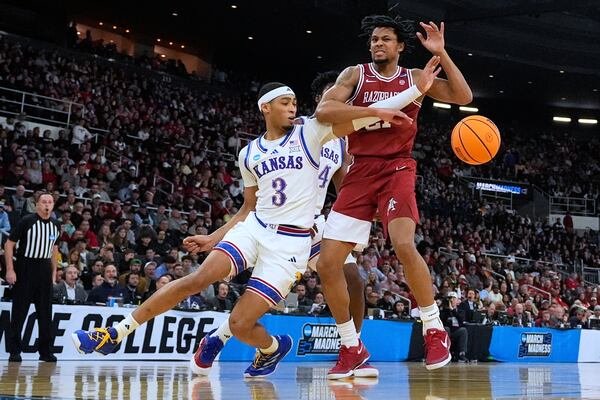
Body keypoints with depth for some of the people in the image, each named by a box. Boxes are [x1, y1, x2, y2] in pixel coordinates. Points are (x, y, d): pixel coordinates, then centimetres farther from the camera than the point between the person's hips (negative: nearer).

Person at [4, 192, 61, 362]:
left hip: (44, 269, 5)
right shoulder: (27, 221, -10)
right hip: (25, 267, -5)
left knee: (45, 312, 5)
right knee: (19, 311, -1)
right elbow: (9, 244, -8)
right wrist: (10, 270, -14)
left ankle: (45, 350, 12)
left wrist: (54, 272, 14)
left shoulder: (55, 225, 7)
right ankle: (14, 350, 6)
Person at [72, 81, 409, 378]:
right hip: (254, 228, 4)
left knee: (240, 325, -12)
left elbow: (350, 121, -11)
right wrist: (214, 238, 16)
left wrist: (378, 112, -30)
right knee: (199, 278, -19)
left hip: (290, 242, -3)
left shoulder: (309, 133, 2)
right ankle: (115, 334, -13)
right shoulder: (249, 154, 13)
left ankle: (273, 348, 24)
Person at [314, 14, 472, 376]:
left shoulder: (415, 78, 9)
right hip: (360, 173, 2)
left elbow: (464, 96, -1)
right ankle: (352, 348, 11)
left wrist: (441, 53, -7)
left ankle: (435, 330, -11)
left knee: (404, 245, -29)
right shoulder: (356, 75, 6)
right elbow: (324, 110, -11)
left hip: (397, 169, -2)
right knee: (327, 263, -5)